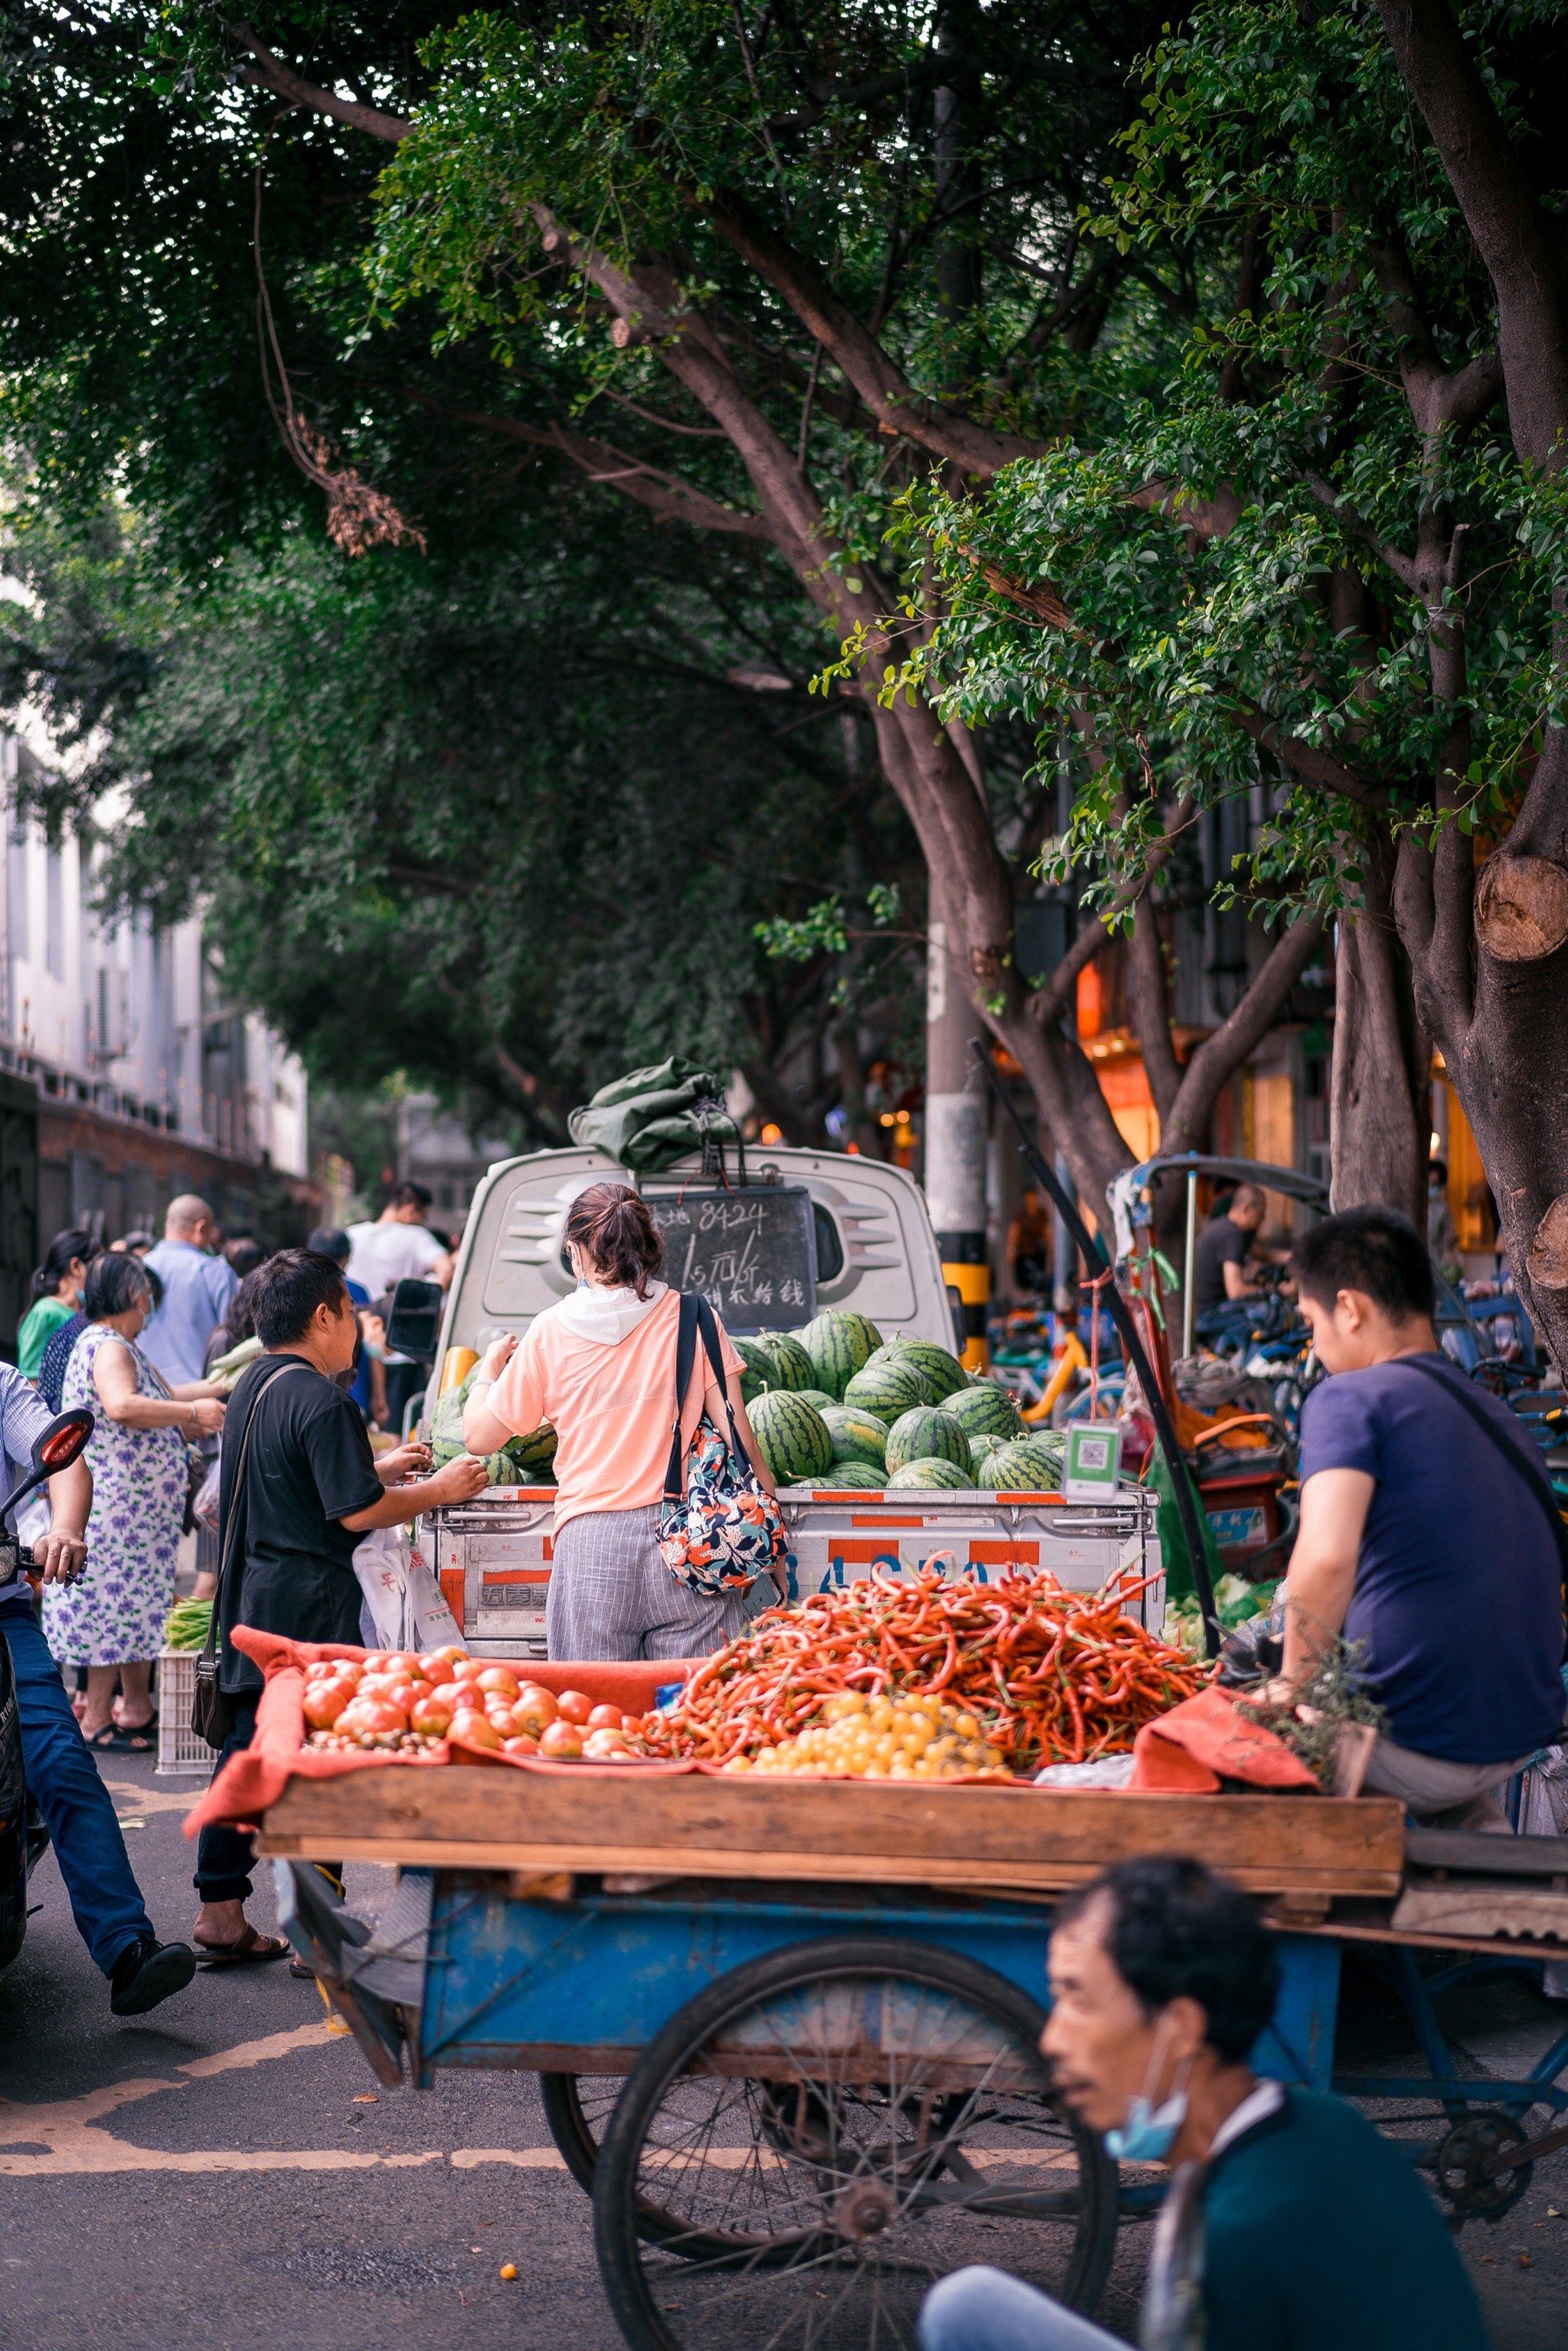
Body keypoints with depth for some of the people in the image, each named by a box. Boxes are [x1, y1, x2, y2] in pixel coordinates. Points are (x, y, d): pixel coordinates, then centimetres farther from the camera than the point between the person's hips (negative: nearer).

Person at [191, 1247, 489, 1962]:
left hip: (249, 1599, 9)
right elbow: (356, 1510, -19)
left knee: (247, 1751, 13)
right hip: (309, 1604, -9)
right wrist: (439, 1490, -7)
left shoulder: (252, 1386, 12)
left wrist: (378, 1468, 21)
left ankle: (221, 1915, 18)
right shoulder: (322, 1402, -18)